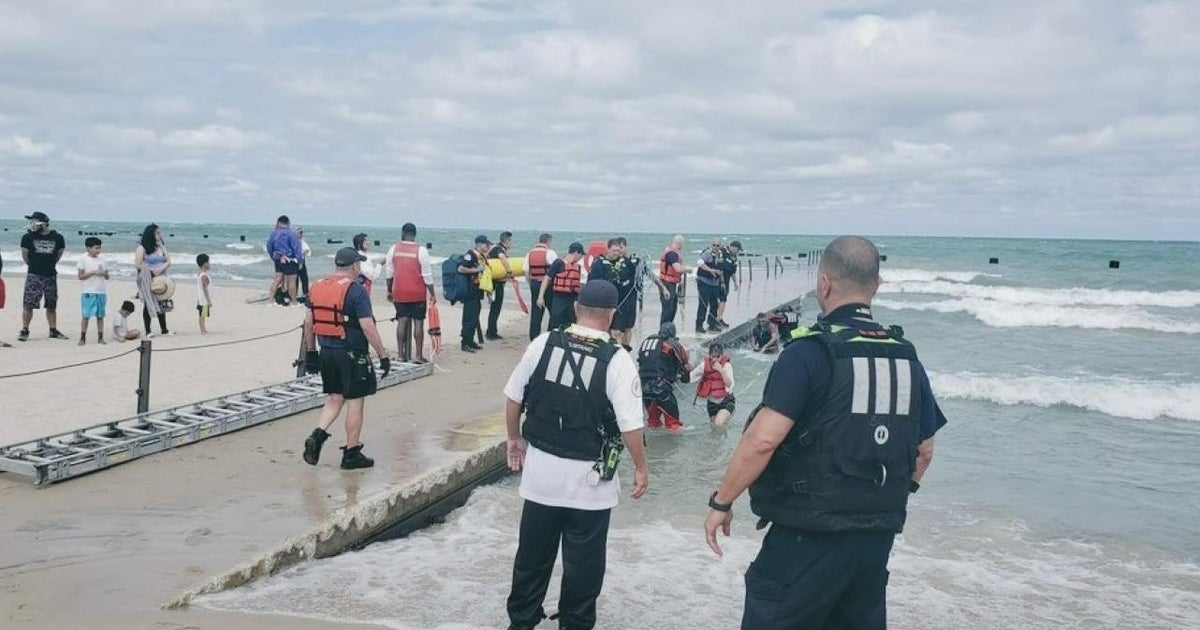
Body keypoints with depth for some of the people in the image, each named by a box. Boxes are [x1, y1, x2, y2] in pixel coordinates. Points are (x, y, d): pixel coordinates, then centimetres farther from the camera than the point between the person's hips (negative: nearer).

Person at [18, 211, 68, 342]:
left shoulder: (57, 238, -2)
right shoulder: (28, 237, -4)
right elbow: (24, 254, 7)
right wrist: (33, 265, 14)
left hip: (51, 275, 2)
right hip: (33, 275, -1)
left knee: (51, 305, 8)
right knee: (28, 304, -4)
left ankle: (53, 331, 16)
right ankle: (24, 330, 3)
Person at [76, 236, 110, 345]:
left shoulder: (102, 260, 11)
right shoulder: (83, 259, -1)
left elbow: (107, 277, 13)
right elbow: (80, 276, -6)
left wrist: (104, 274, -10)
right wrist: (93, 272, -17)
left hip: (101, 292, 4)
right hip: (88, 292, -4)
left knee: (100, 316, 6)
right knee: (85, 315, -2)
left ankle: (100, 337, 11)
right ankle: (82, 338, 4)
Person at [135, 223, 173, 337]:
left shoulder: (161, 247, 11)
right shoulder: (142, 248, -5)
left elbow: (168, 262, 4)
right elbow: (137, 264, -11)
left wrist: (161, 269, -14)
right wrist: (152, 271, -17)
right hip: (147, 280, -5)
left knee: (162, 305, 6)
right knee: (148, 304, -2)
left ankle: (164, 330, 12)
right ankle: (148, 331, 2)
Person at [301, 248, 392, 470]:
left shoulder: (317, 287, 8)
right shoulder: (356, 291, -13)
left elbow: (308, 323, 11)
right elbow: (368, 327, -18)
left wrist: (311, 352, 19)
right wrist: (383, 355, -13)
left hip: (326, 352, 7)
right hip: (352, 354, -6)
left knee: (335, 398, 20)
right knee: (355, 402, 4)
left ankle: (317, 435, 1)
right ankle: (351, 454, 10)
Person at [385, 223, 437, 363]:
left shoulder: (393, 249, 0)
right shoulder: (421, 251, -9)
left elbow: (389, 273, 6)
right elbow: (427, 275, -7)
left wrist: (389, 291, 18)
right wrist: (432, 294, 2)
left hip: (399, 293, 3)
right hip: (417, 293, -3)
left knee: (402, 321, 8)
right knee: (418, 322, 2)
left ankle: (401, 355, 9)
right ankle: (419, 356, 3)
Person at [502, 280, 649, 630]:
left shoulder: (542, 344, -5)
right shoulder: (616, 360, -15)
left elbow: (513, 399, 4)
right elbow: (630, 426, -14)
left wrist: (516, 439, 19)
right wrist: (641, 468, 0)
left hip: (540, 468, 4)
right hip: (589, 478, -3)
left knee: (532, 554, 18)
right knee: (583, 562, 14)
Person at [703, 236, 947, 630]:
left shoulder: (809, 352, -14)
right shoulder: (905, 357, 6)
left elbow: (762, 440, -22)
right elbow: (924, 452, 14)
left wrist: (721, 502, -11)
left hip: (809, 535, -6)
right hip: (879, 535, 7)